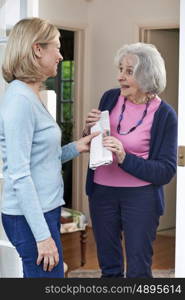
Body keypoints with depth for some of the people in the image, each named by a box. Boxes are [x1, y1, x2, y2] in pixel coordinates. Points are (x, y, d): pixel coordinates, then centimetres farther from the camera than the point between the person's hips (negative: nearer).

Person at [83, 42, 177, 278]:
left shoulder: (164, 115, -12)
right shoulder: (110, 98, 0)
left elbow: (166, 171, -13)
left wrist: (125, 158, -25)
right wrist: (89, 131, -10)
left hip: (140, 196, -4)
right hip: (102, 192, 4)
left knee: (138, 270, 4)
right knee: (109, 267, 17)